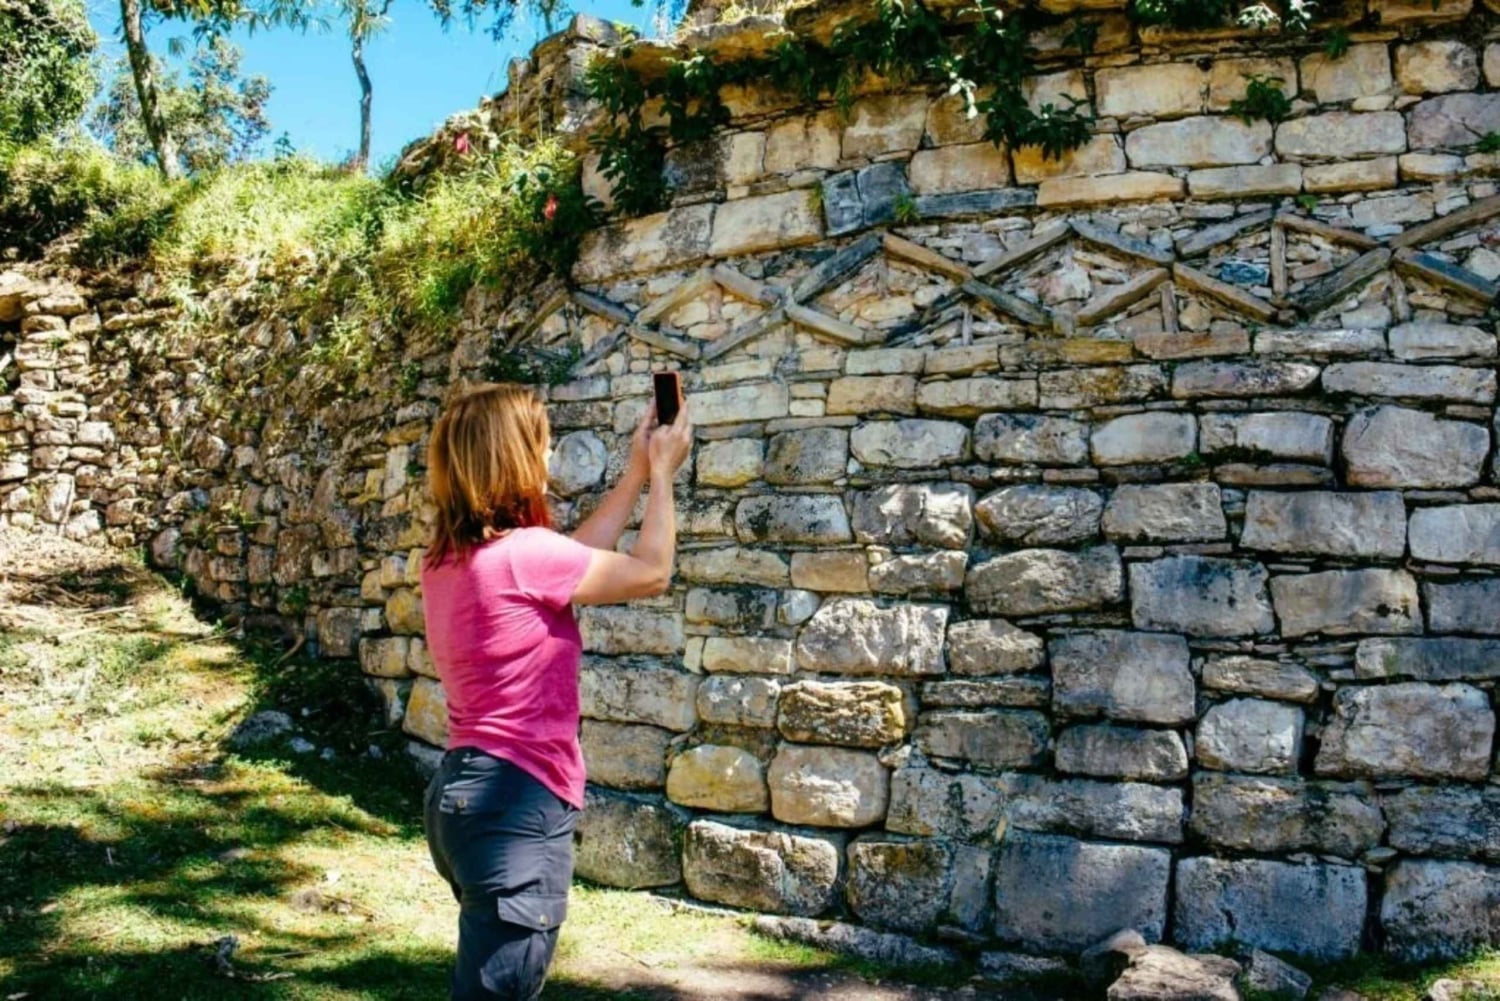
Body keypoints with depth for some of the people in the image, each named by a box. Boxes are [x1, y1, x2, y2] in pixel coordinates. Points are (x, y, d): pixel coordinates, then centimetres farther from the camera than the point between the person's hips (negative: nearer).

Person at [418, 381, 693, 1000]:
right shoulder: (520, 554, -20)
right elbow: (651, 574, -6)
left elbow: (575, 556, 17)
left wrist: (636, 474, 19)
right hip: (516, 806, -10)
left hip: (468, 791, 10)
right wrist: (661, 473, 7)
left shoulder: (448, 558, 6)